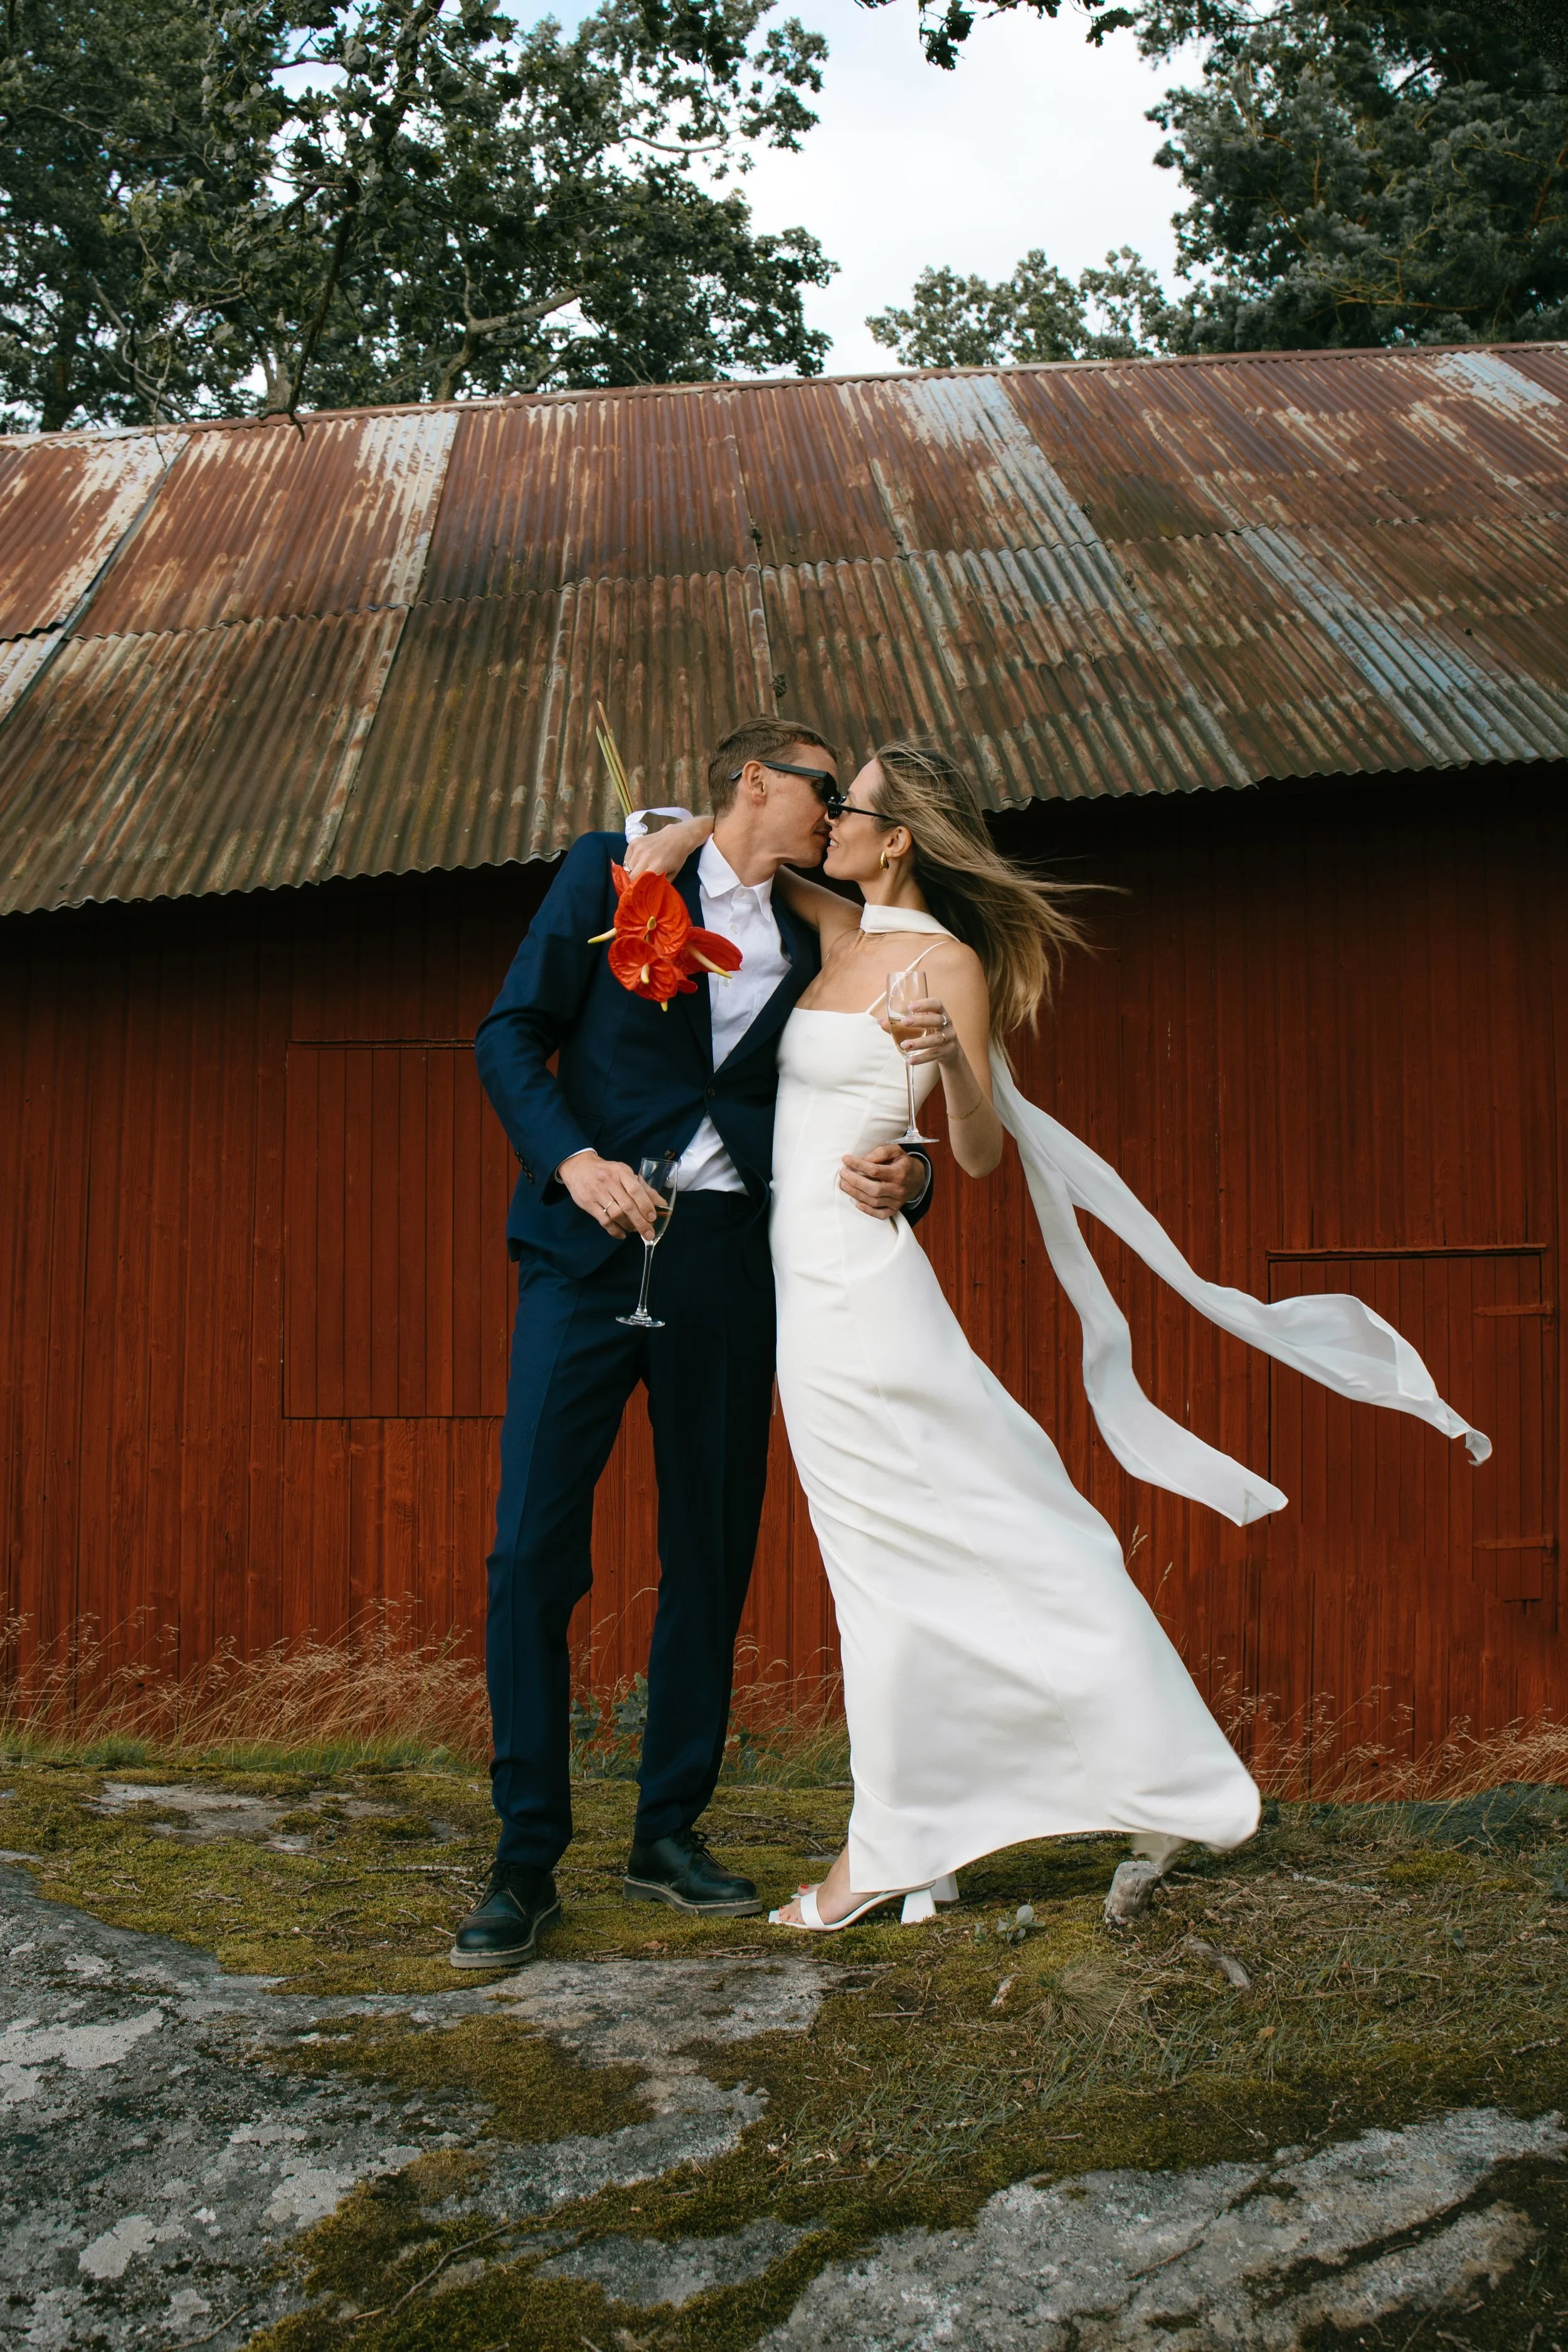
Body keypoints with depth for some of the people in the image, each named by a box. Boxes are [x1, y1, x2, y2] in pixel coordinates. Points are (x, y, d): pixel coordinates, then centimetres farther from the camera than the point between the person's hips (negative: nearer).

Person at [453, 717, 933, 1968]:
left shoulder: (805, 950, 16)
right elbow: (512, 1034, 0)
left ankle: (672, 1831, 20)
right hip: (591, 1245, -4)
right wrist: (573, 1160, -16)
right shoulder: (614, 872, 5)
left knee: (712, 1554, 6)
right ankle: (526, 1858, 1)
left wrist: (901, 1175, -8)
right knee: (534, 1547, -9)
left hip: (725, 1264, 4)